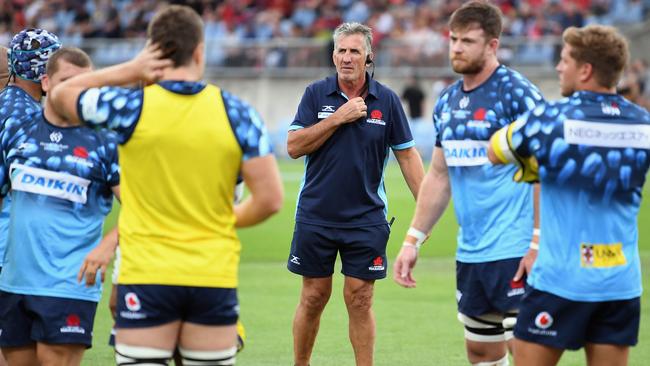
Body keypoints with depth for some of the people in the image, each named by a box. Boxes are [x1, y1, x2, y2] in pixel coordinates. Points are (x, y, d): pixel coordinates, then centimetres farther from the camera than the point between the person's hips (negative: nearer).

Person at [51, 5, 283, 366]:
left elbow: (62, 94, 12)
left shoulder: (131, 106, -6)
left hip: (146, 277, -2)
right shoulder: (236, 112, -2)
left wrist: (129, 71, 6)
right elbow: (270, 199, -2)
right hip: (215, 278, 2)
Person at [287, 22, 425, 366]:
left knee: (360, 300, -1)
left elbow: (407, 155, 4)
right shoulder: (316, 94, 0)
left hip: (367, 218, 0)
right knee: (313, 298, 5)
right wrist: (338, 118, -14)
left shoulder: (386, 100, 0)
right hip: (315, 217, 0)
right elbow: (294, 146, -7)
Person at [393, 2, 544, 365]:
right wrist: (412, 242, 16)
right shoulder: (448, 101, 13)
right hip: (470, 254, 8)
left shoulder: (517, 93, -10)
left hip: (515, 253, -8)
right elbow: (438, 176, 20)